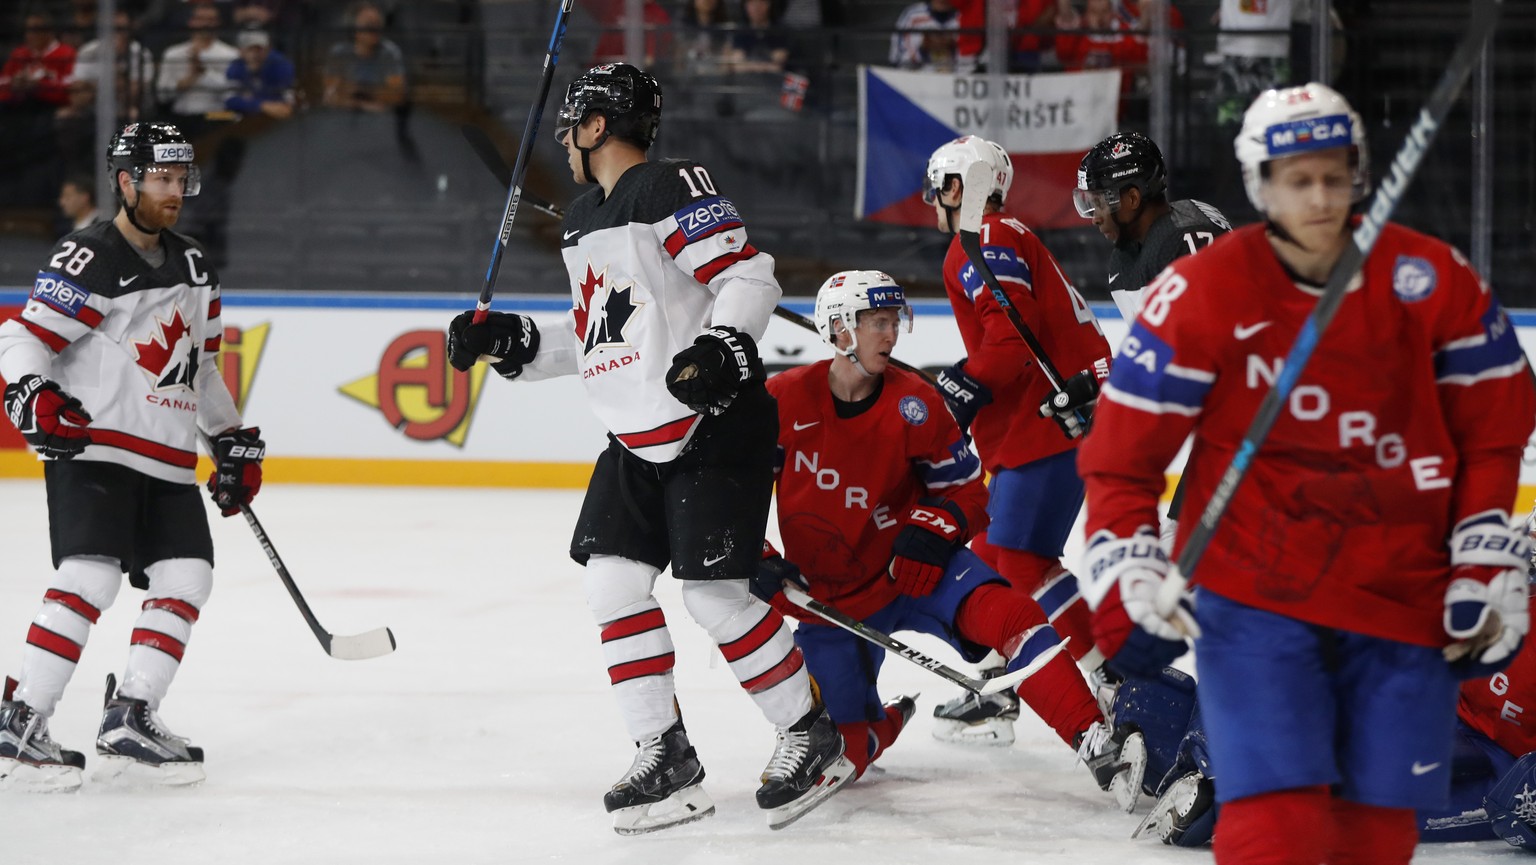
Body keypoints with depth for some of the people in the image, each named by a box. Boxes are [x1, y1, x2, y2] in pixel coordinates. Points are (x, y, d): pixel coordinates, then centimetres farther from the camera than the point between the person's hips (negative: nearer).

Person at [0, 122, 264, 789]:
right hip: (93, 449, -8)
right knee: (90, 578, -20)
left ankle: (128, 721, 3)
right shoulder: (89, 261, -8)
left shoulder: (192, 268, 18)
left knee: (186, 578, 0)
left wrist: (233, 441, 25)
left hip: (167, 462, 8)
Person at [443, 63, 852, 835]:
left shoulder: (672, 188, -12)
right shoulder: (583, 222, 17)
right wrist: (510, 342, 12)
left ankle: (812, 737, 6)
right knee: (613, 582, -1)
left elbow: (749, 276, -18)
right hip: (637, 439, 9)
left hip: (715, 425, -9)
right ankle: (666, 759, 4)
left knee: (714, 592, -11)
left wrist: (722, 346, -33)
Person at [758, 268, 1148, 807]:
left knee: (1005, 613, -31)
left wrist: (933, 530, -19)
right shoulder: (784, 401, -11)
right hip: (824, 596, 0)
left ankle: (1096, 745, -40)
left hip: (907, 573, 0)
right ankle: (886, 715, 35)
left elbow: (964, 489, 0)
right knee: (836, 754, -4)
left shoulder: (913, 403, -8)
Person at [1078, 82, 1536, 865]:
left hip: (1404, 594, 3)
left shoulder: (1433, 283, -1)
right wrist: (1128, 577, -9)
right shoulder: (1201, 294, -7)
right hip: (1254, 592, -3)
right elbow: (1122, 451, -1)